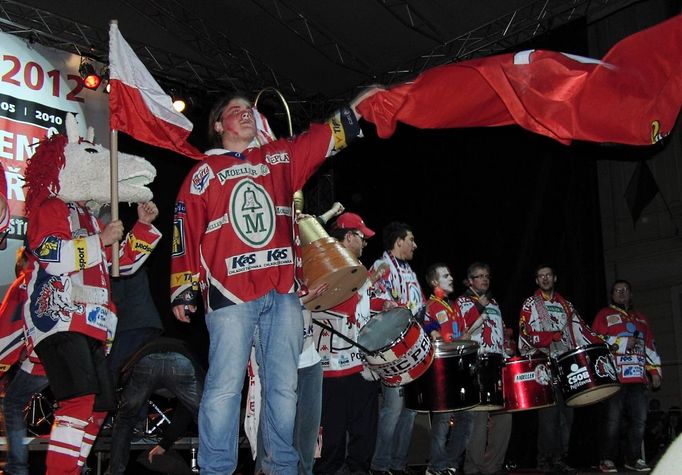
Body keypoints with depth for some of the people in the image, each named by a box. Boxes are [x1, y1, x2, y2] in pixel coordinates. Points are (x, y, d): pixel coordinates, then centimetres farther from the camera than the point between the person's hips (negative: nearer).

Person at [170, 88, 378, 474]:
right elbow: (186, 233, 4)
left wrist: (358, 106, -3)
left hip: (283, 293, 3)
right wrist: (184, 292, 0)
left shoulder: (280, 158, 16)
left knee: (284, 386, 7)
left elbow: (326, 138, 10)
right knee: (225, 387, -5)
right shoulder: (204, 174, 8)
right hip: (230, 295, -3)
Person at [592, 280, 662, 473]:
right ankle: (607, 460, 2)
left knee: (640, 419, 2)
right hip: (615, 377, -5)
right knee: (614, 420, -6)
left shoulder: (641, 318, 24)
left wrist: (655, 371, 14)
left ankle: (634, 459, 13)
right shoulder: (605, 315, 8)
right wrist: (623, 343, -10)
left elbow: (650, 347, 23)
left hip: (638, 377, 5)